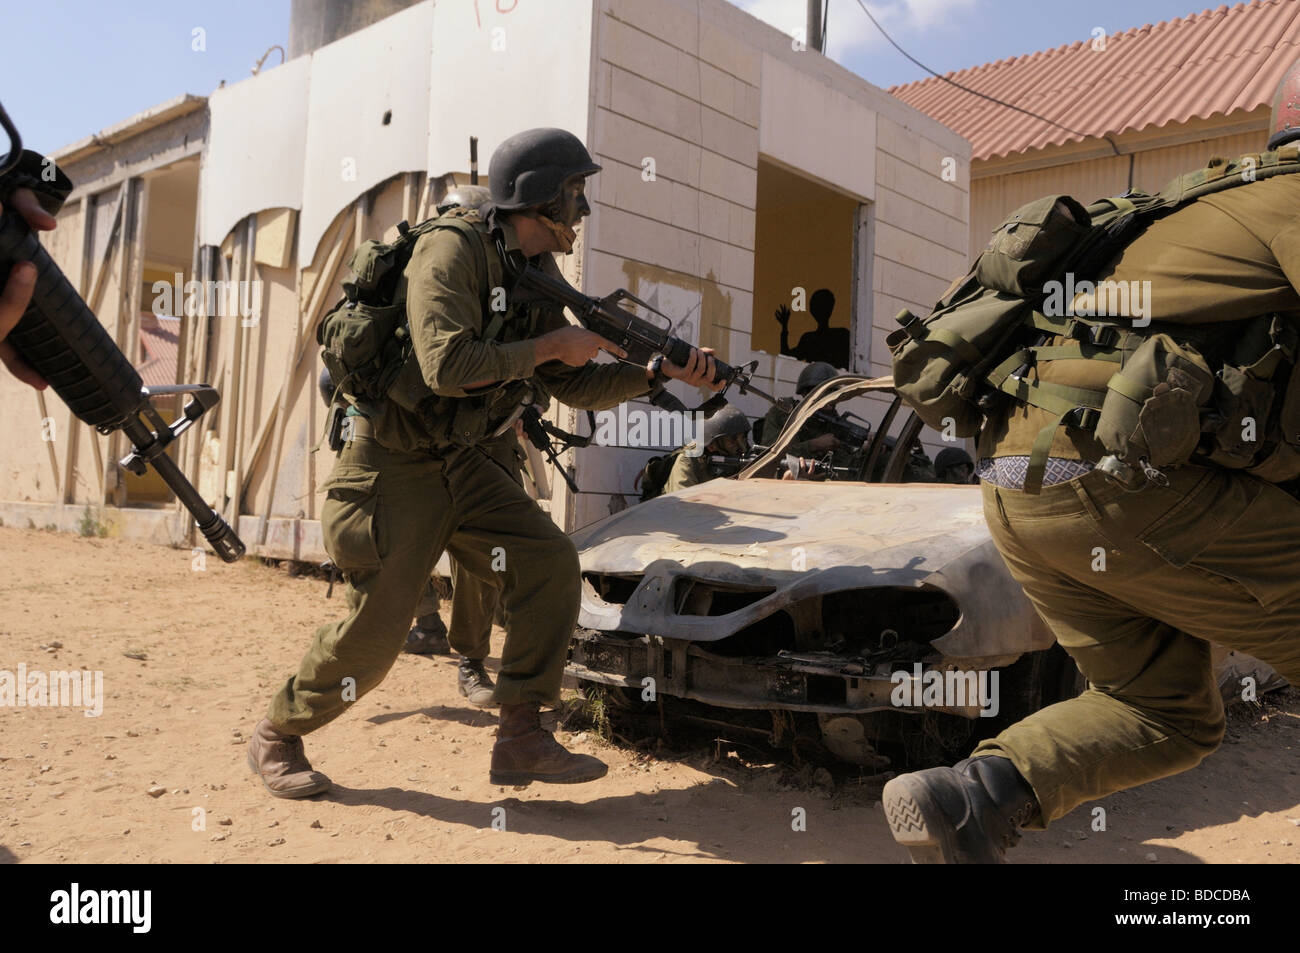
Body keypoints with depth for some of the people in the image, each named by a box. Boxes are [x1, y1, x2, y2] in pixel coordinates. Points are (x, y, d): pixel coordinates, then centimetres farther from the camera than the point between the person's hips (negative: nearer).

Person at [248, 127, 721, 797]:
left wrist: (661, 372, -2)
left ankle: (521, 740, 2)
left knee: (550, 565, -8)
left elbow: (575, 387, 9)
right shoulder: (451, 250, -18)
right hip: (393, 468, -7)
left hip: (462, 465, 8)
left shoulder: (538, 278, 7)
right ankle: (276, 737, 23)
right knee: (373, 635, -4)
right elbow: (446, 366, -32)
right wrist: (550, 346, -22)